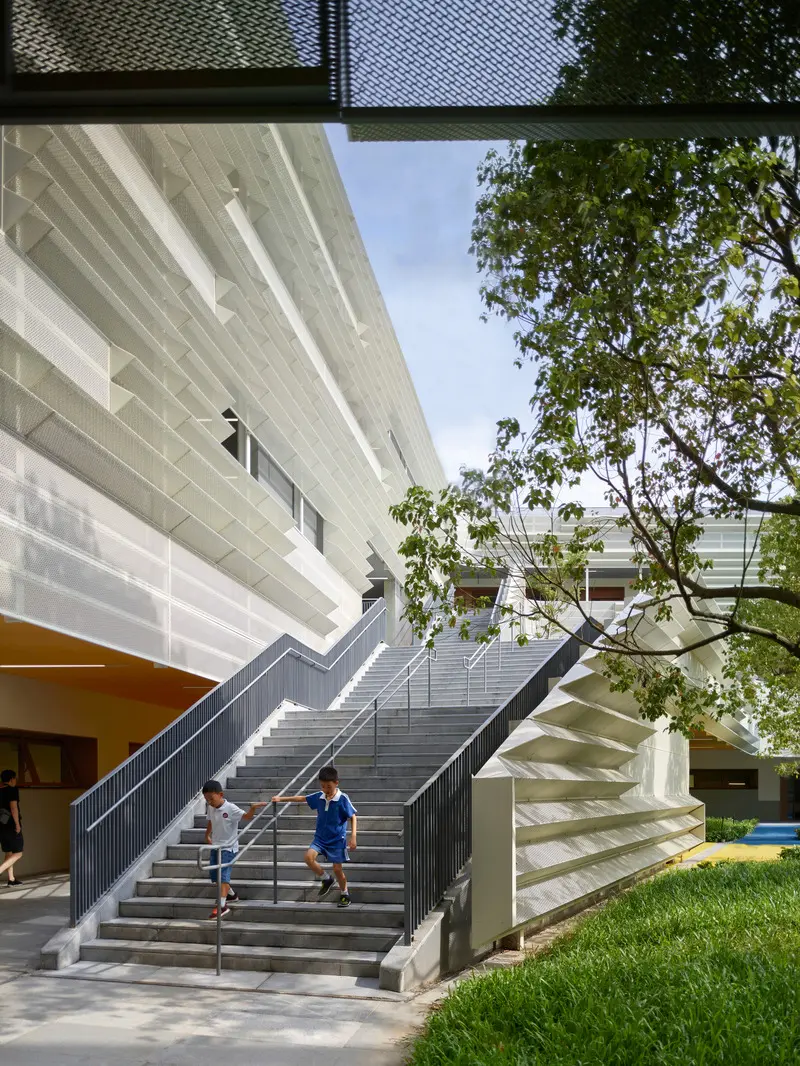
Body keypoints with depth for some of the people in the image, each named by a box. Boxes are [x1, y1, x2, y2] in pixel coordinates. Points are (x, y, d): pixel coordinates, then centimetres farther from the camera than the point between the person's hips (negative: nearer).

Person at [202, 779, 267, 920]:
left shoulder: (230, 808, -19)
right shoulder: (211, 808, 1)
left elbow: (246, 816, -25)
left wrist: (253, 808, -42)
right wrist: (207, 835, 17)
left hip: (228, 847, -8)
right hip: (215, 846, 8)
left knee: (223, 874, -17)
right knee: (214, 874, 14)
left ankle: (223, 905, -20)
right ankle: (231, 895, 35)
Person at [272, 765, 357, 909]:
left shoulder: (342, 799, -16)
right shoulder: (319, 797, -4)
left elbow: (353, 817, -9)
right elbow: (302, 798, 11)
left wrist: (353, 837, -17)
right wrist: (281, 799, 9)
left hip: (337, 840, -4)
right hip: (320, 838, 4)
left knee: (337, 868, 1)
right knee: (309, 857, -18)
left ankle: (344, 894, 27)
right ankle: (326, 879, 7)